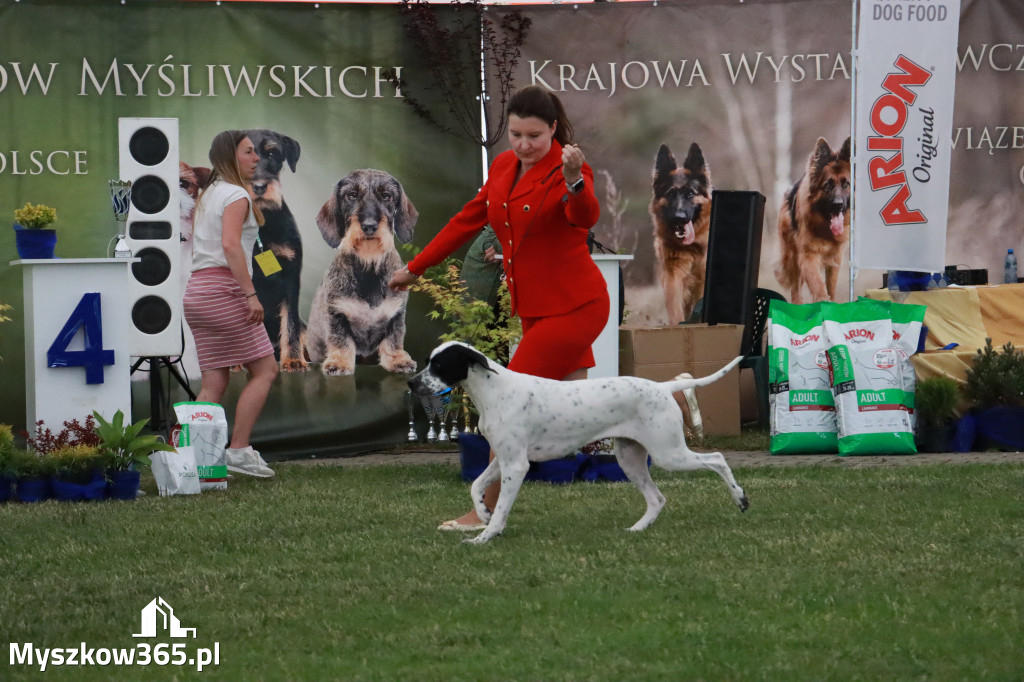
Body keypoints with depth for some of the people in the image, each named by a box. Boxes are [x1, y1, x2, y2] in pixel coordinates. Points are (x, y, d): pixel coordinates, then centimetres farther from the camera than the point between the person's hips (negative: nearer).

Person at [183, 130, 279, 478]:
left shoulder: (207, 195, 21)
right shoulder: (236, 195, -6)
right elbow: (230, 244, -20)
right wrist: (251, 294, -24)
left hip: (197, 291, 9)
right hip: (225, 289, -9)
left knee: (214, 383, 6)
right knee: (264, 370, -3)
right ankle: (238, 450, -9)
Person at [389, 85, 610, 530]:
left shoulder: (567, 169, -15)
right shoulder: (504, 167, 8)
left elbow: (585, 217, -36)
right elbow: (469, 221, 20)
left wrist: (574, 181, -58)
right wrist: (415, 268, 26)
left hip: (572, 306, -8)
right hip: (534, 308, 8)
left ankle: (487, 510, 0)